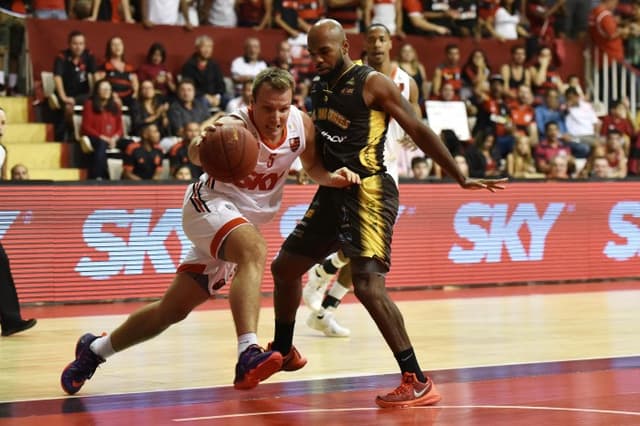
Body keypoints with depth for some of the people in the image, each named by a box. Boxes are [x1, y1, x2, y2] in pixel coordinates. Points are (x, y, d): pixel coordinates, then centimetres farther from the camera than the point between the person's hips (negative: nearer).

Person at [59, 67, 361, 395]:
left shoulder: (301, 124, -9)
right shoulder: (235, 127, -28)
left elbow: (313, 166, 10)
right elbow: (197, 155, -48)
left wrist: (333, 178, -11)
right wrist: (202, 146, -71)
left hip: (243, 221, 7)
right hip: (211, 205, -7)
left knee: (174, 310, 11)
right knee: (254, 250, -37)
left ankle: (94, 350, 28)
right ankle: (248, 356, -47)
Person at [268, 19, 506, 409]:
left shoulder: (373, 84, -11)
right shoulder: (319, 87, 12)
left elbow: (419, 132, -10)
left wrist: (461, 178, -11)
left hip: (368, 193, -9)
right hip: (332, 192, 9)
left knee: (367, 285, -22)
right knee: (284, 267, 18)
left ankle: (418, 383, -21)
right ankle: (282, 350, 42)